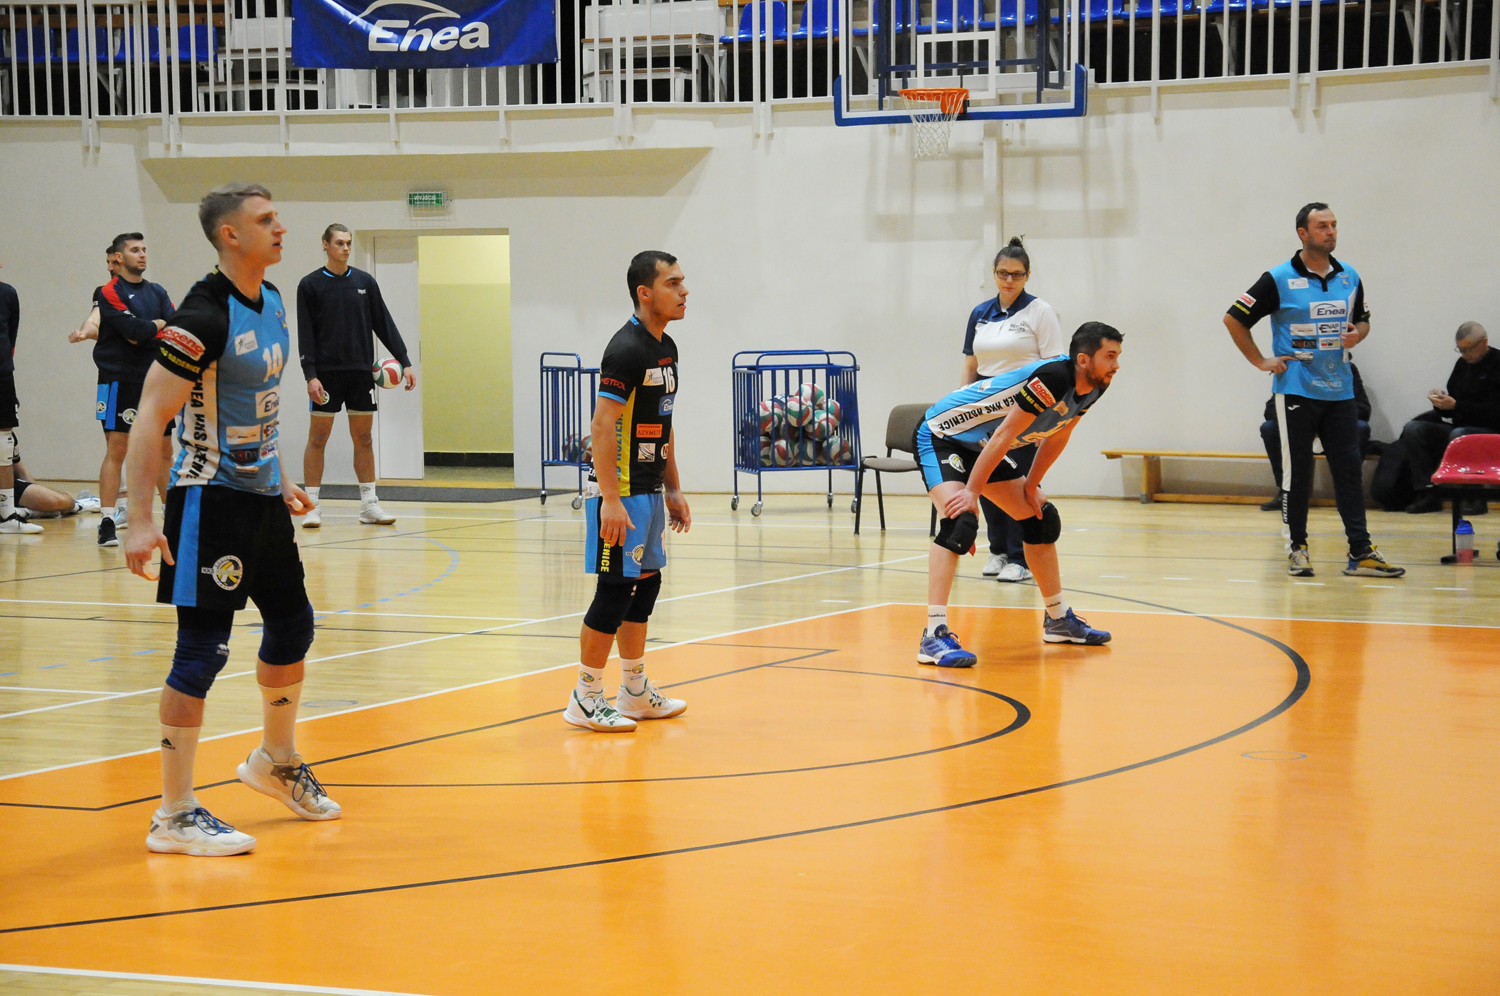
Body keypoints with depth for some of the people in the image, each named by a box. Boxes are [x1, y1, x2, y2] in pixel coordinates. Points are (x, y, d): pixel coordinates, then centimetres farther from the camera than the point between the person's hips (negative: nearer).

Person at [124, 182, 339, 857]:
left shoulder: (272, 303, 8)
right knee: (203, 649, -8)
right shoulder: (205, 315, -20)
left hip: (262, 496, 9)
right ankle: (175, 815, -1)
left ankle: (277, 762, 41)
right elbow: (151, 416, -22)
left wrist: (282, 478, 22)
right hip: (211, 499, -9)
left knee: (292, 624, 19)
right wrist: (141, 518, -27)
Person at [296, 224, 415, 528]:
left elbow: (384, 324, 9)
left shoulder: (365, 282, 8)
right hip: (327, 372, -3)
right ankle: (311, 506, 2)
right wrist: (310, 374, -14)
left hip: (361, 371, 3)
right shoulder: (311, 284, -1)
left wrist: (404, 361, 1)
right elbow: (305, 335, -5)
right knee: (318, 437, -2)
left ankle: (369, 504, 12)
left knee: (363, 438, 7)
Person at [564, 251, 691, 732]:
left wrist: (673, 490, 20)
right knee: (616, 591, -6)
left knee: (646, 585, 14)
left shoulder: (666, 347, 12)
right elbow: (602, 426, -22)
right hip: (621, 493, -10)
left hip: (649, 490, 10)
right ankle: (585, 698, 2)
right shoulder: (627, 349, -17)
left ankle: (635, 692, 24)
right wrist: (610, 500, -26)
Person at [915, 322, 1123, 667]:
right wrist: (972, 492, -28)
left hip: (981, 447, 10)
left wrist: (1031, 487, 9)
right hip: (941, 436, -10)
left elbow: (1056, 437, 11)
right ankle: (934, 636, -35)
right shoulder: (1053, 377, -32)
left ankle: (1058, 619, 27)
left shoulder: (1092, 388, -4)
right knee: (960, 521, -29)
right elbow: (1004, 435, -30)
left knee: (1041, 518, 12)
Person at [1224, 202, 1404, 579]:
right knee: (1297, 473, 2)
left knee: (1350, 469, 0)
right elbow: (1233, 319, -3)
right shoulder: (1278, 279, -6)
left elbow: (1363, 319, 23)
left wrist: (1357, 334, 0)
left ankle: (1361, 552, 1)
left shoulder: (1349, 277, 9)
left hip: (1340, 391, 4)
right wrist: (1261, 361, -5)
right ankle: (1298, 548, 12)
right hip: (1296, 390, -4)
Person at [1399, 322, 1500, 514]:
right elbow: (1449, 411, 17)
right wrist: (1441, 402, -7)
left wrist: (1456, 406, -22)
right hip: (1460, 427, 7)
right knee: (1412, 429, -11)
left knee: (1458, 435, -38)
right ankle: (1428, 494, -17)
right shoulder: (1463, 364, 13)